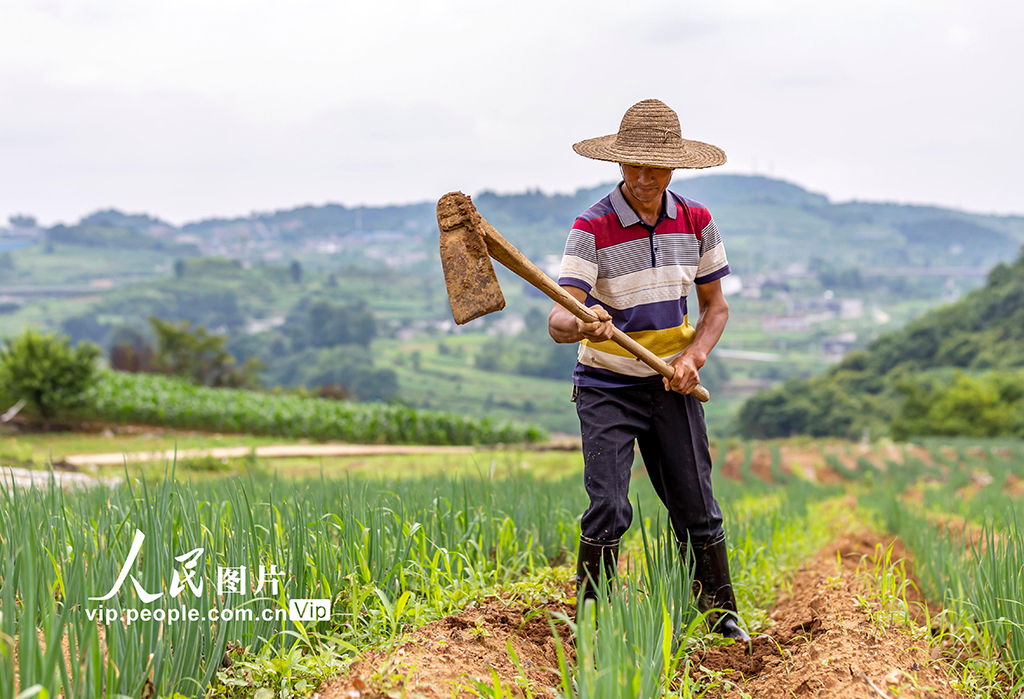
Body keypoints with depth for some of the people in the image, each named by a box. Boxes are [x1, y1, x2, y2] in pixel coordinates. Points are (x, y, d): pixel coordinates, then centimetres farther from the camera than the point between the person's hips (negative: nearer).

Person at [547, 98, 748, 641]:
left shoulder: (696, 222, -1)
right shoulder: (593, 229, -15)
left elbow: (715, 307, 9)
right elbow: (558, 320, -24)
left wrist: (694, 356, -10)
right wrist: (582, 326, -48)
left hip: (672, 386, 4)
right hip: (607, 387, -3)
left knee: (697, 509, 7)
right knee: (608, 509, -15)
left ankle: (721, 612, 26)